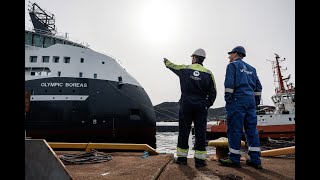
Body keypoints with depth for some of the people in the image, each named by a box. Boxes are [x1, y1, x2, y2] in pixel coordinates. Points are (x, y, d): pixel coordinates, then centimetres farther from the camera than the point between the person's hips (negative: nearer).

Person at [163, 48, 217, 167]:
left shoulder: (184, 69, 2)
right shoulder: (208, 73, 2)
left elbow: (172, 66, 22)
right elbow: (213, 92, 3)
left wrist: (166, 62, 43)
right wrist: (208, 105, 14)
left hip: (186, 105, 0)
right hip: (201, 106, 0)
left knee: (183, 131, 8)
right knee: (200, 133, 4)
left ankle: (182, 158, 15)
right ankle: (199, 160, 7)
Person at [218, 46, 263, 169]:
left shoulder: (233, 65, 2)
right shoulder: (251, 68, 23)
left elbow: (229, 84, -11)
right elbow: (258, 86, 19)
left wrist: (228, 99, -7)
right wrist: (256, 101, 20)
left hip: (237, 100, -7)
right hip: (250, 101, 7)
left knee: (234, 129, -5)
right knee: (252, 129, 6)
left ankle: (234, 159, -2)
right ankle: (255, 160, 8)